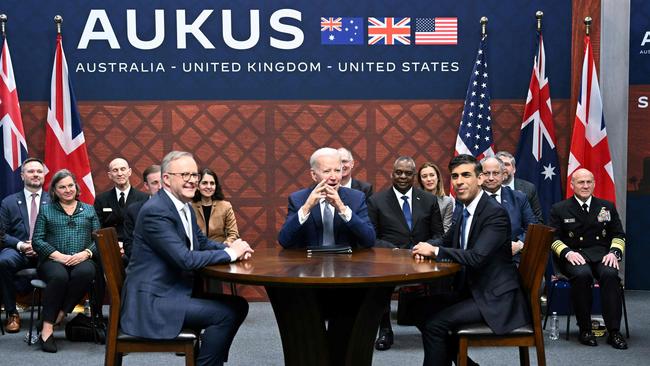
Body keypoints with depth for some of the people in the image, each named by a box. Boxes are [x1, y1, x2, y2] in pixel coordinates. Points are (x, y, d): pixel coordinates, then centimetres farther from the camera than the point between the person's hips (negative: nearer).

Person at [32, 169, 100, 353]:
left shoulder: (89, 210, 20)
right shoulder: (46, 210, 16)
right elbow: (37, 240, 5)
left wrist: (86, 253, -11)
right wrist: (58, 255, -11)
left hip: (81, 260, 1)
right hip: (53, 260, -1)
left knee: (85, 272, -37)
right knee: (59, 276, -37)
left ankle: (60, 315, -24)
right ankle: (47, 328, -31)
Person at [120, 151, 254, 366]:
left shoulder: (185, 208, 10)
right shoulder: (155, 211, -19)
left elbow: (202, 242, 19)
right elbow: (185, 259, -24)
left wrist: (234, 249, -2)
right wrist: (230, 253, -14)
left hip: (176, 290, 10)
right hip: (152, 300, -10)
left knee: (238, 305, 6)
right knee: (225, 313, -18)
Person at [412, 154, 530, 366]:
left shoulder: (496, 213, -18)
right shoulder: (462, 211, 9)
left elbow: (476, 257, -28)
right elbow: (446, 242, 20)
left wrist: (435, 251, -19)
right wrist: (427, 249, -3)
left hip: (495, 299, -9)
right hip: (472, 290, 9)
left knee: (434, 323, -19)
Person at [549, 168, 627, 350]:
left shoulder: (607, 207, 16)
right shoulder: (559, 209, 10)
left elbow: (619, 235, 15)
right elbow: (554, 238, 4)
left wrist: (614, 252, -6)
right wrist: (567, 252, -15)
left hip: (601, 254, 2)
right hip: (574, 256, -1)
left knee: (610, 274, -33)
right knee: (582, 274, -36)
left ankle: (614, 331, -28)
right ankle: (585, 329, -24)